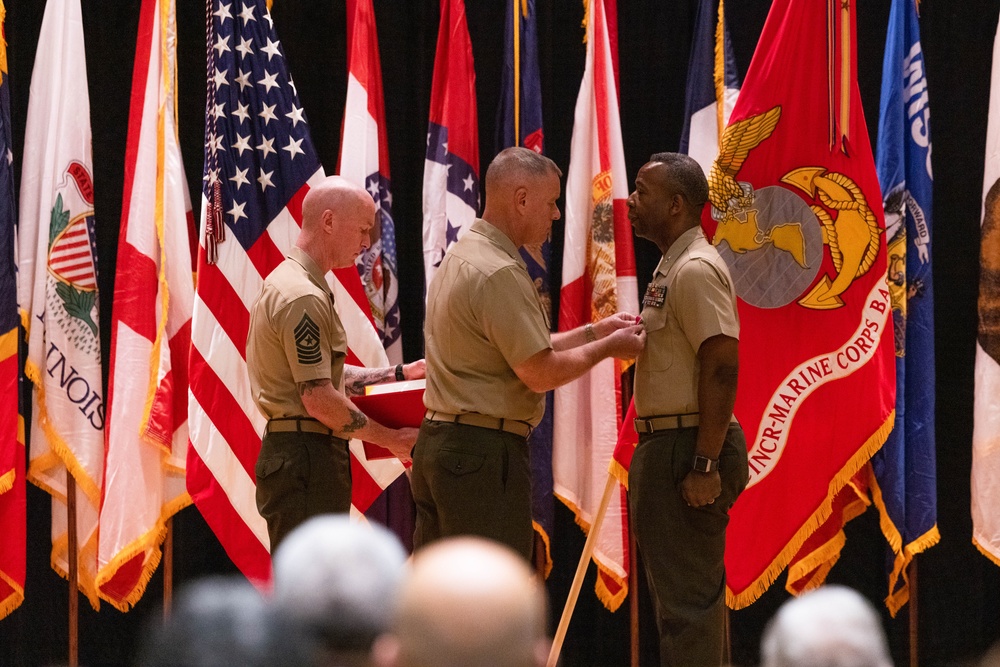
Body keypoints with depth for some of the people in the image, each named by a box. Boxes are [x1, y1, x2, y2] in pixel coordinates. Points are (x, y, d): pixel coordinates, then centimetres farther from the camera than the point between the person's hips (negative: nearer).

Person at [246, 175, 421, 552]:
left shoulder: (285, 281, 18)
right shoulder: (303, 298, -16)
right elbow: (320, 401, -20)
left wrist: (400, 374, 17)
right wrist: (391, 439, -10)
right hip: (306, 456, -11)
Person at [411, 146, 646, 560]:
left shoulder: (461, 257, 16)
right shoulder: (499, 273, -17)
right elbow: (540, 373, -16)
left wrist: (594, 332, 18)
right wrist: (607, 348, -3)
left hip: (437, 444, 10)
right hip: (484, 453, -10)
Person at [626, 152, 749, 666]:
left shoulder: (695, 270, -16)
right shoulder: (672, 267, 17)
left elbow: (722, 368, -23)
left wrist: (704, 465, -25)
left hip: (688, 450, -11)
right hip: (667, 447, 11)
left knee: (687, 596, -9)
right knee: (684, 591, 16)